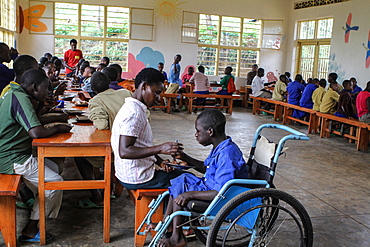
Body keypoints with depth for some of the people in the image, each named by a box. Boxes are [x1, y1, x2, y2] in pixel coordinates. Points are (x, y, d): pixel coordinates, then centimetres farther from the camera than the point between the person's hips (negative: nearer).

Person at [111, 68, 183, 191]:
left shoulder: (131, 107, 10)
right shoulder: (134, 112, -22)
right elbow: (124, 151, -29)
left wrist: (160, 162, 3)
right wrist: (160, 149, -31)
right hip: (137, 179, -10)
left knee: (181, 173, 21)